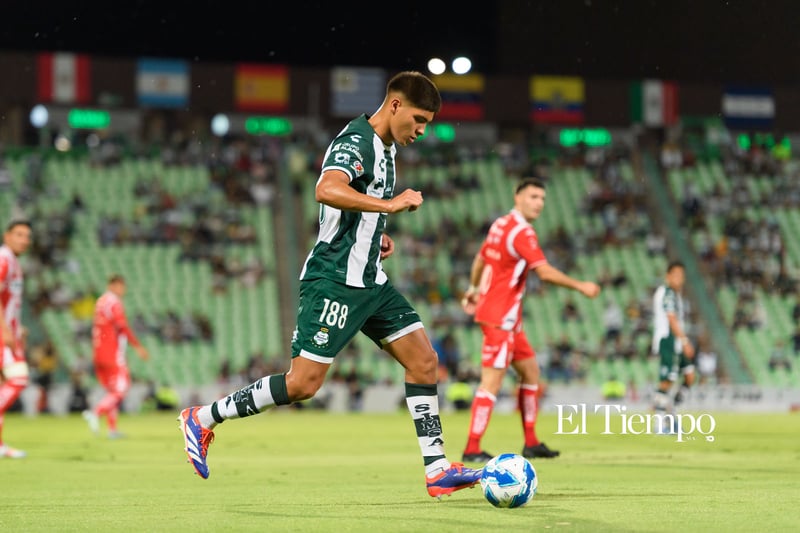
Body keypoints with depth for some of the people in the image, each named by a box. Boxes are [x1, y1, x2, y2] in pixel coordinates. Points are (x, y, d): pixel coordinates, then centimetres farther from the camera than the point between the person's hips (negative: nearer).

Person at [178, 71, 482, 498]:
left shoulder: (384, 147, 16)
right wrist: (390, 204, -32)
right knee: (303, 384, -10)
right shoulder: (356, 141, -15)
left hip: (369, 282, 10)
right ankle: (202, 419, 3)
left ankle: (437, 470, 3)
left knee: (423, 358, 2)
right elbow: (327, 191, -35)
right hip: (333, 282, -10)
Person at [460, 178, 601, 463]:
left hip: (508, 320, 10)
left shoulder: (501, 224, 11)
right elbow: (545, 272, -25)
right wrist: (581, 287, -16)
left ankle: (531, 443, 17)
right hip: (500, 318, -10)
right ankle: (472, 449, -9)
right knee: (492, 381, -10)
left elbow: (480, 259, 24)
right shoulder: (521, 233, -17)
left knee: (530, 371, 14)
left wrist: (473, 289, 37)